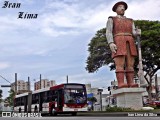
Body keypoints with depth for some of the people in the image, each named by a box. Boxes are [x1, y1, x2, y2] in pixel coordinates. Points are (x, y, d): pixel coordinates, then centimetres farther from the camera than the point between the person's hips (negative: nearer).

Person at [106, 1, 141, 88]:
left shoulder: (130, 21, 26)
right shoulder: (111, 19, 14)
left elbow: (134, 34, 14)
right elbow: (108, 33, 1)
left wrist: (138, 33, -11)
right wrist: (111, 44, -17)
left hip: (129, 44, 4)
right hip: (118, 44, -4)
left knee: (130, 65, -6)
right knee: (120, 64, -16)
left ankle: (131, 84, -10)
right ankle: (121, 84, -21)